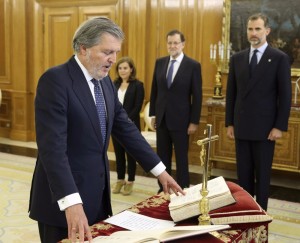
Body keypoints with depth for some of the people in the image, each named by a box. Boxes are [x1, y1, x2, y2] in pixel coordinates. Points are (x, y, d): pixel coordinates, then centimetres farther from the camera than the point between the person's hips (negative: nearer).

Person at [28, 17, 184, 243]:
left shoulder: (105, 81, 6)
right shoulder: (55, 80, -18)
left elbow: (125, 127, 10)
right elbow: (52, 146, -26)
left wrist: (159, 169, 7)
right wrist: (71, 203, -34)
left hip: (97, 190, 7)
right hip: (63, 196, -7)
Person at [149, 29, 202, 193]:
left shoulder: (193, 65, -7)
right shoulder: (160, 62, 6)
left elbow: (197, 96, -7)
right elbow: (154, 90, 11)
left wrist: (194, 121, -10)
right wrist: (153, 114, 9)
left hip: (180, 120, -4)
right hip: (161, 118, 4)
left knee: (181, 159, 5)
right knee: (163, 157, 11)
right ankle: (163, 189, 22)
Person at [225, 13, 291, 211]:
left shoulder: (280, 58, -3)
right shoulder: (237, 58, 9)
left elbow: (285, 95, -5)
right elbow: (231, 93, 10)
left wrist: (280, 126, -10)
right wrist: (229, 123, 6)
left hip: (265, 128, -4)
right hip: (241, 127, 4)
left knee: (262, 174, 5)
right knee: (243, 174, 10)